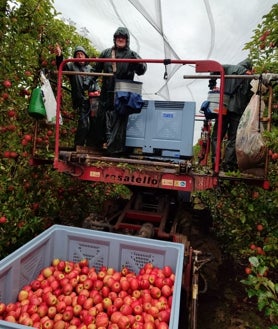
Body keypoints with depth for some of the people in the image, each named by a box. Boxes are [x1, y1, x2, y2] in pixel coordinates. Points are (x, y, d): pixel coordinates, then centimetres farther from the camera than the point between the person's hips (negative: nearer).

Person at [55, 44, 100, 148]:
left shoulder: (90, 67, 21)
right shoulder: (72, 66, 7)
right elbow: (62, 66, -11)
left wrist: (97, 89, 9)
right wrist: (59, 56, -30)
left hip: (92, 100, 5)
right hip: (81, 101, -5)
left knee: (93, 123, 9)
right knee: (84, 123, -14)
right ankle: (78, 145, 1)